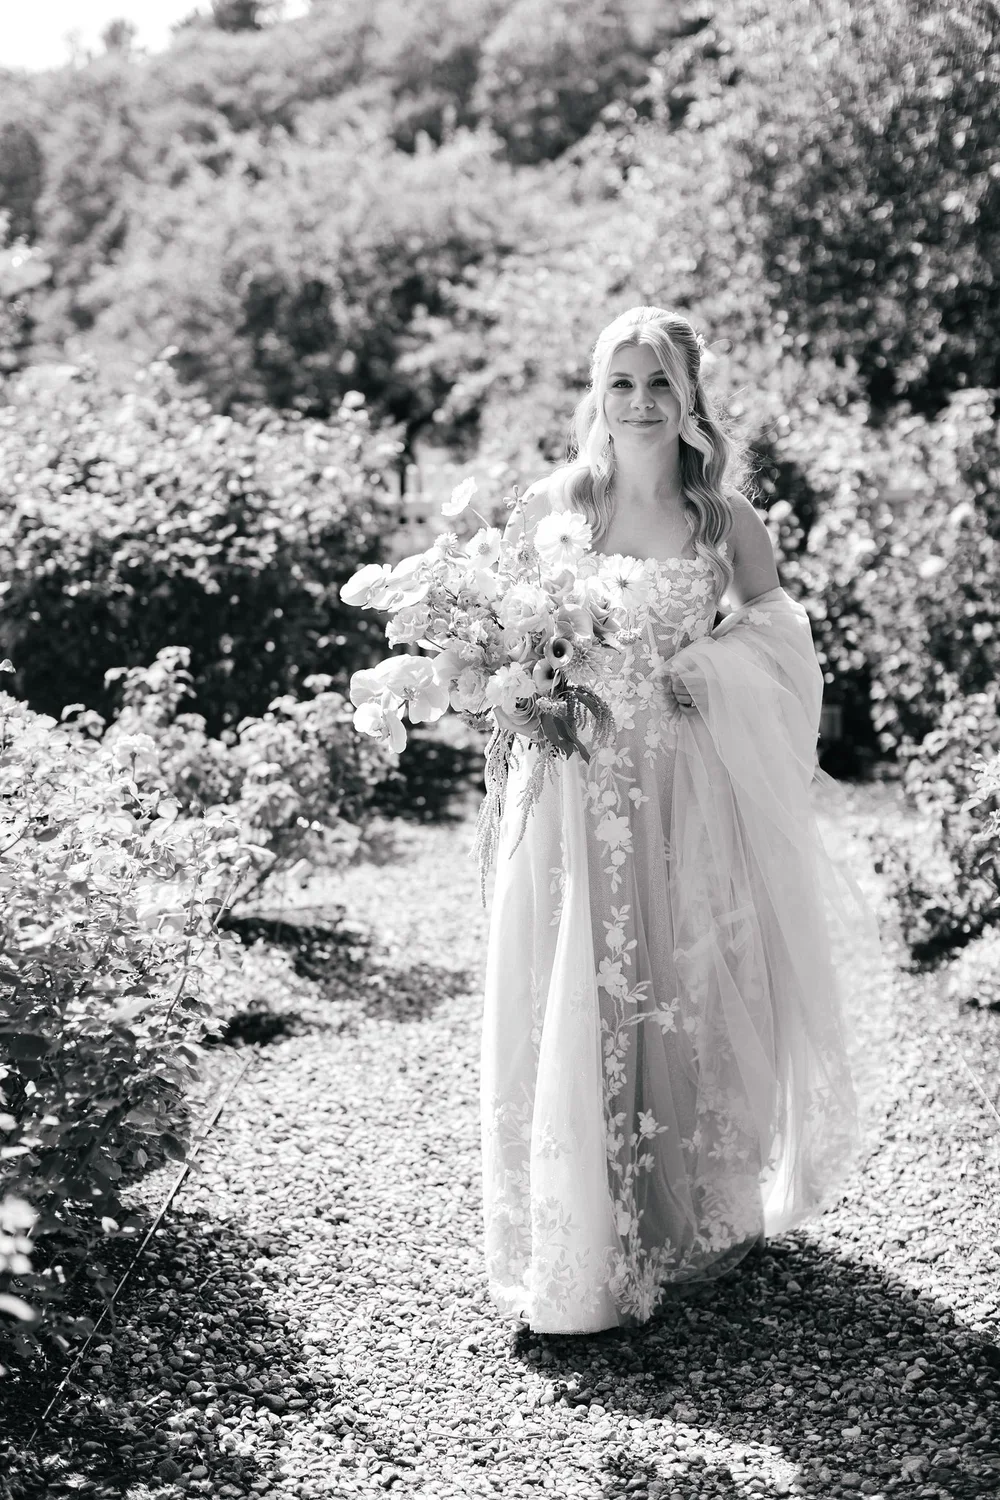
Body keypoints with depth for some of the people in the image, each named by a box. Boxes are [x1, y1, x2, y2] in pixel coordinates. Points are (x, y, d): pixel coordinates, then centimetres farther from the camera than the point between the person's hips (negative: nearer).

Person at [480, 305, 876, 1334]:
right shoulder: (549, 507, 3)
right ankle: (577, 1255, 11)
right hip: (575, 786, 0)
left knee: (693, 998, 8)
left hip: (691, 794, 0)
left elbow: (775, 643, 8)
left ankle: (700, 1217, 28)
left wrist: (701, 671, -9)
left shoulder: (726, 520, 2)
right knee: (574, 1009, -1)